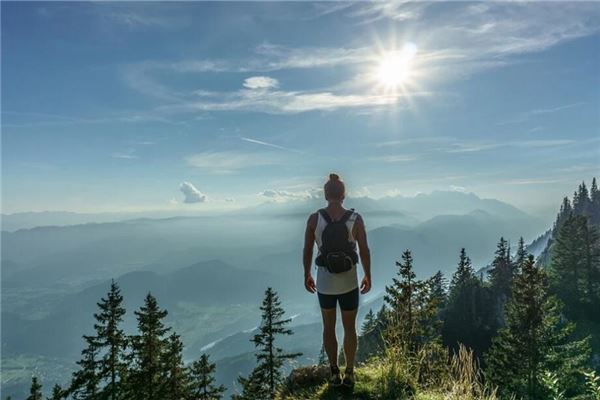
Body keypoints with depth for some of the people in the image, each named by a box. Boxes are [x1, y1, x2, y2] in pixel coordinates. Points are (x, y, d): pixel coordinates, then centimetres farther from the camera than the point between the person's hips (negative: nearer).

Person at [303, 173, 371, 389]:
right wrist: (368, 276, 7)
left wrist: (307, 275, 9)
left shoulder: (314, 218, -12)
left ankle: (335, 373, 29)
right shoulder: (356, 219, -13)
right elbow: (364, 251, -8)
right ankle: (349, 374, 30)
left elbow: (307, 250, -6)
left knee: (328, 327, 21)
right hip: (349, 283, 0)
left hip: (324, 282, 0)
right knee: (350, 328, 19)